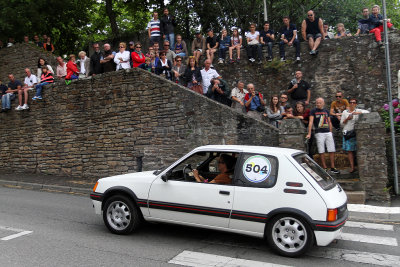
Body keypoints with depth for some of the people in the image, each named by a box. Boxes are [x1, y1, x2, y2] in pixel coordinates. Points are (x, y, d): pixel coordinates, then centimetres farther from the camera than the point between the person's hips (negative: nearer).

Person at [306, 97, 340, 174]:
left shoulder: (326, 111, 13)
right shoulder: (313, 111, 0)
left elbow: (329, 122, 20)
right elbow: (311, 122, -8)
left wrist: (331, 132, 14)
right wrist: (309, 133, -16)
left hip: (328, 132, 4)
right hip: (319, 133, -4)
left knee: (332, 151, 2)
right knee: (321, 152, -2)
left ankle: (332, 168, 10)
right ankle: (324, 168, 6)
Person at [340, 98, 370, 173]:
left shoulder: (358, 111, 9)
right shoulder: (345, 112, 13)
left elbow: (367, 112, -6)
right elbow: (341, 123, 12)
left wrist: (358, 113, -15)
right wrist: (347, 119, -6)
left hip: (355, 132, -1)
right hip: (347, 132, 1)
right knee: (349, 150, -2)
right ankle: (352, 167, 0)